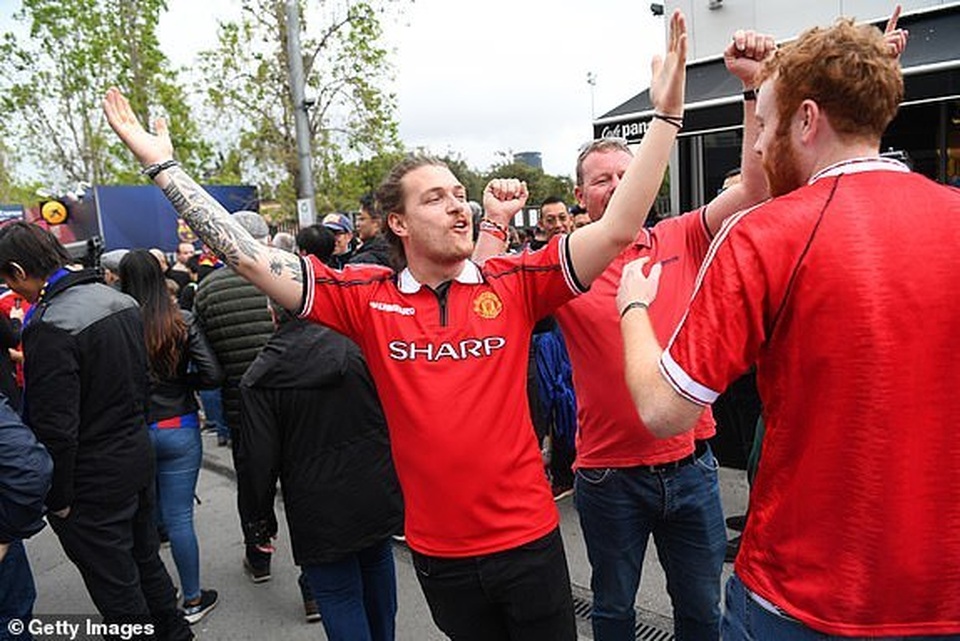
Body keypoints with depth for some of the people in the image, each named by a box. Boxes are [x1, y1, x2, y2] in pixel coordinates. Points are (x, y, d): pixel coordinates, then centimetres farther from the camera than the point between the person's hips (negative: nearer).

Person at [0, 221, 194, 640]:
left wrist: (58, 499, -12)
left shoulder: (49, 327, -23)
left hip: (93, 480, -8)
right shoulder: (121, 300, 3)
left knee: (117, 589, 8)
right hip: (138, 457, 9)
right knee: (145, 559, 24)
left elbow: (56, 428, -23)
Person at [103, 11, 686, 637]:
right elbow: (250, 257, -9)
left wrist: (665, 114, -17)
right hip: (439, 551, 1)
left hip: (528, 538, -1)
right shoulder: (368, 297, -7)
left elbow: (619, 227, -13)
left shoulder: (513, 283, -8)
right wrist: (163, 165, -8)